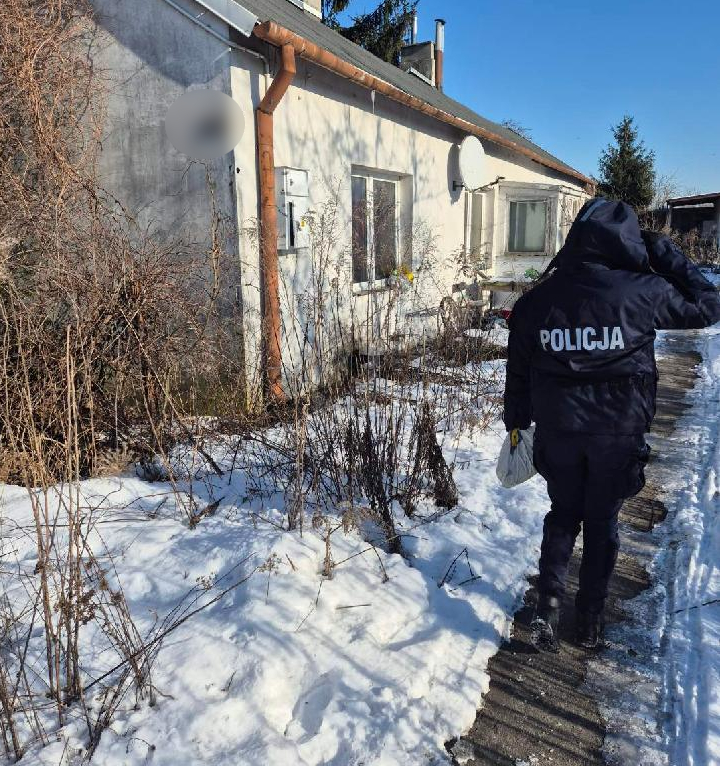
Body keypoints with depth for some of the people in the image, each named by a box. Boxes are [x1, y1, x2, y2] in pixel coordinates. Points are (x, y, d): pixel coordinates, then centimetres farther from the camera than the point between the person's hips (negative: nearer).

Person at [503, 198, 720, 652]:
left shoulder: (536, 300, -4)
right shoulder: (642, 291, -12)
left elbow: (519, 371, 3)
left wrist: (516, 420, 15)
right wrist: (665, 254, 7)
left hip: (558, 429, 2)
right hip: (619, 431, -1)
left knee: (563, 514, 21)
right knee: (602, 521, 15)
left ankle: (549, 602, 10)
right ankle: (590, 621, 27)